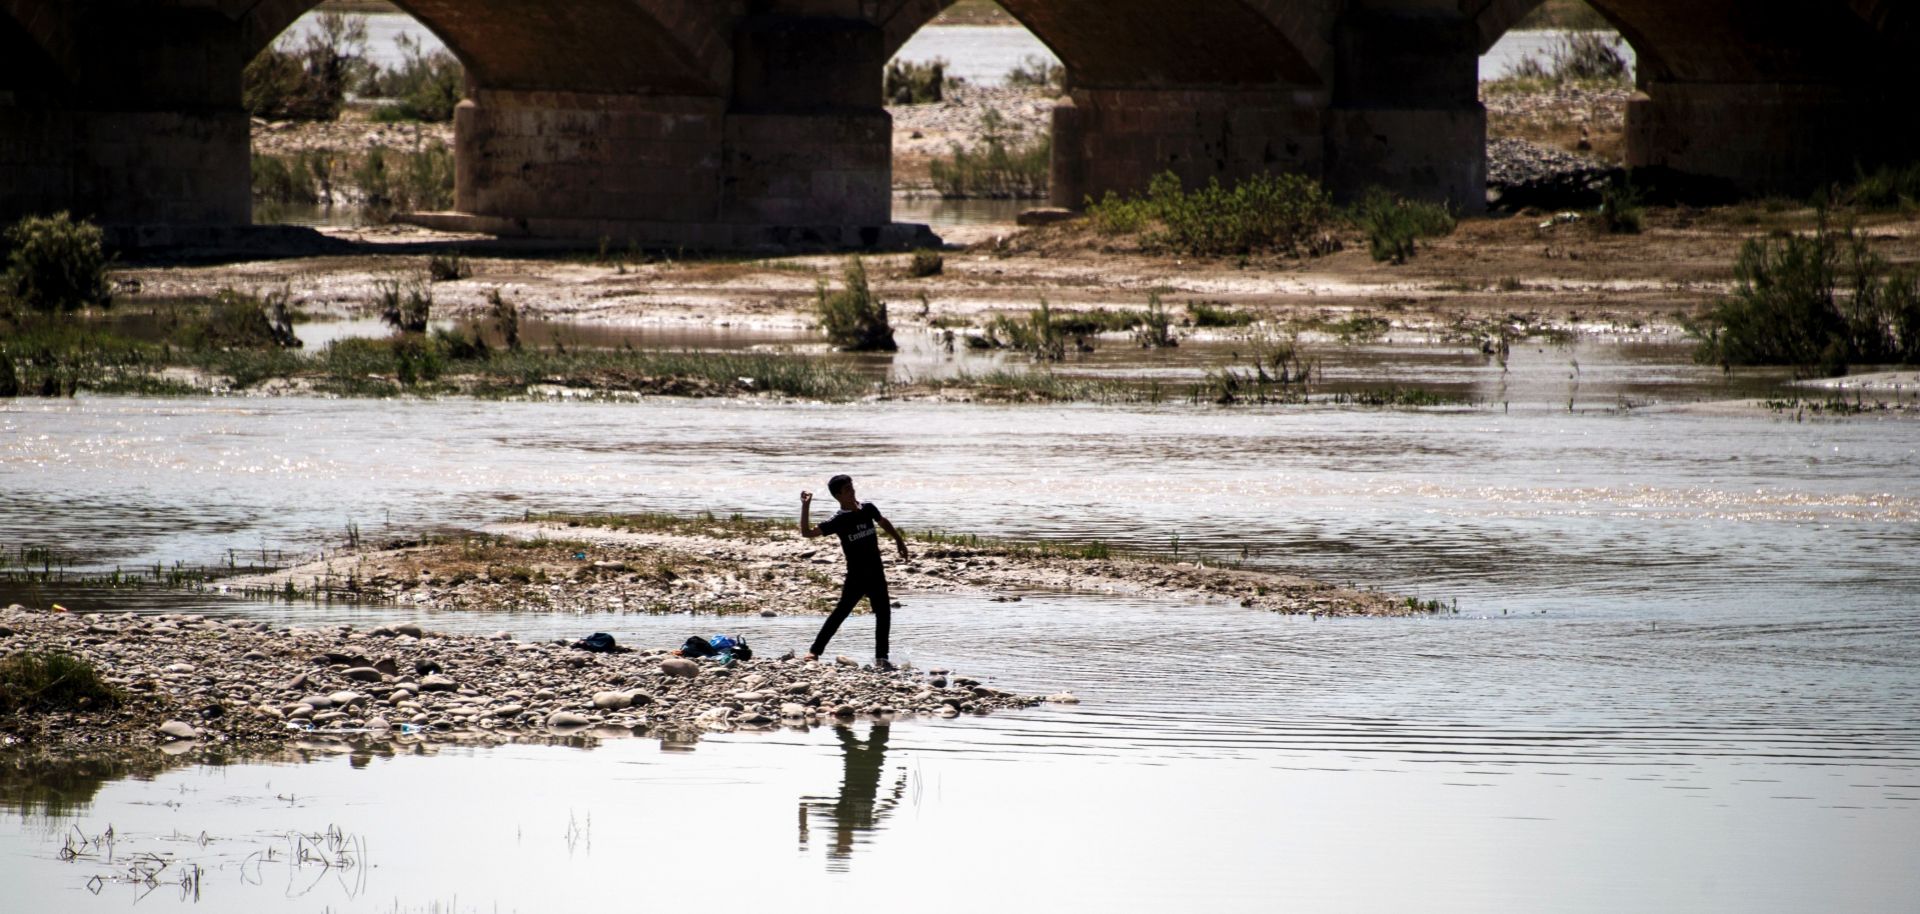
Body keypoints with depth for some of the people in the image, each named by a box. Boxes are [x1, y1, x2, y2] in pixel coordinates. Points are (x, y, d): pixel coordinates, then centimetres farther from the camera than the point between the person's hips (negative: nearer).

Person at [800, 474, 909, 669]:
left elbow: (883, 523, 22)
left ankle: (881, 658, 12)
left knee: (883, 613, 4)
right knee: (841, 612, -7)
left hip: (876, 573, 5)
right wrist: (805, 507, -24)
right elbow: (807, 533, -17)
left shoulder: (868, 508, 1)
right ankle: (814, 651, -1)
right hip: (855, 575, -5)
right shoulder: (839, 521, -12)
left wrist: (899, 541, 24)